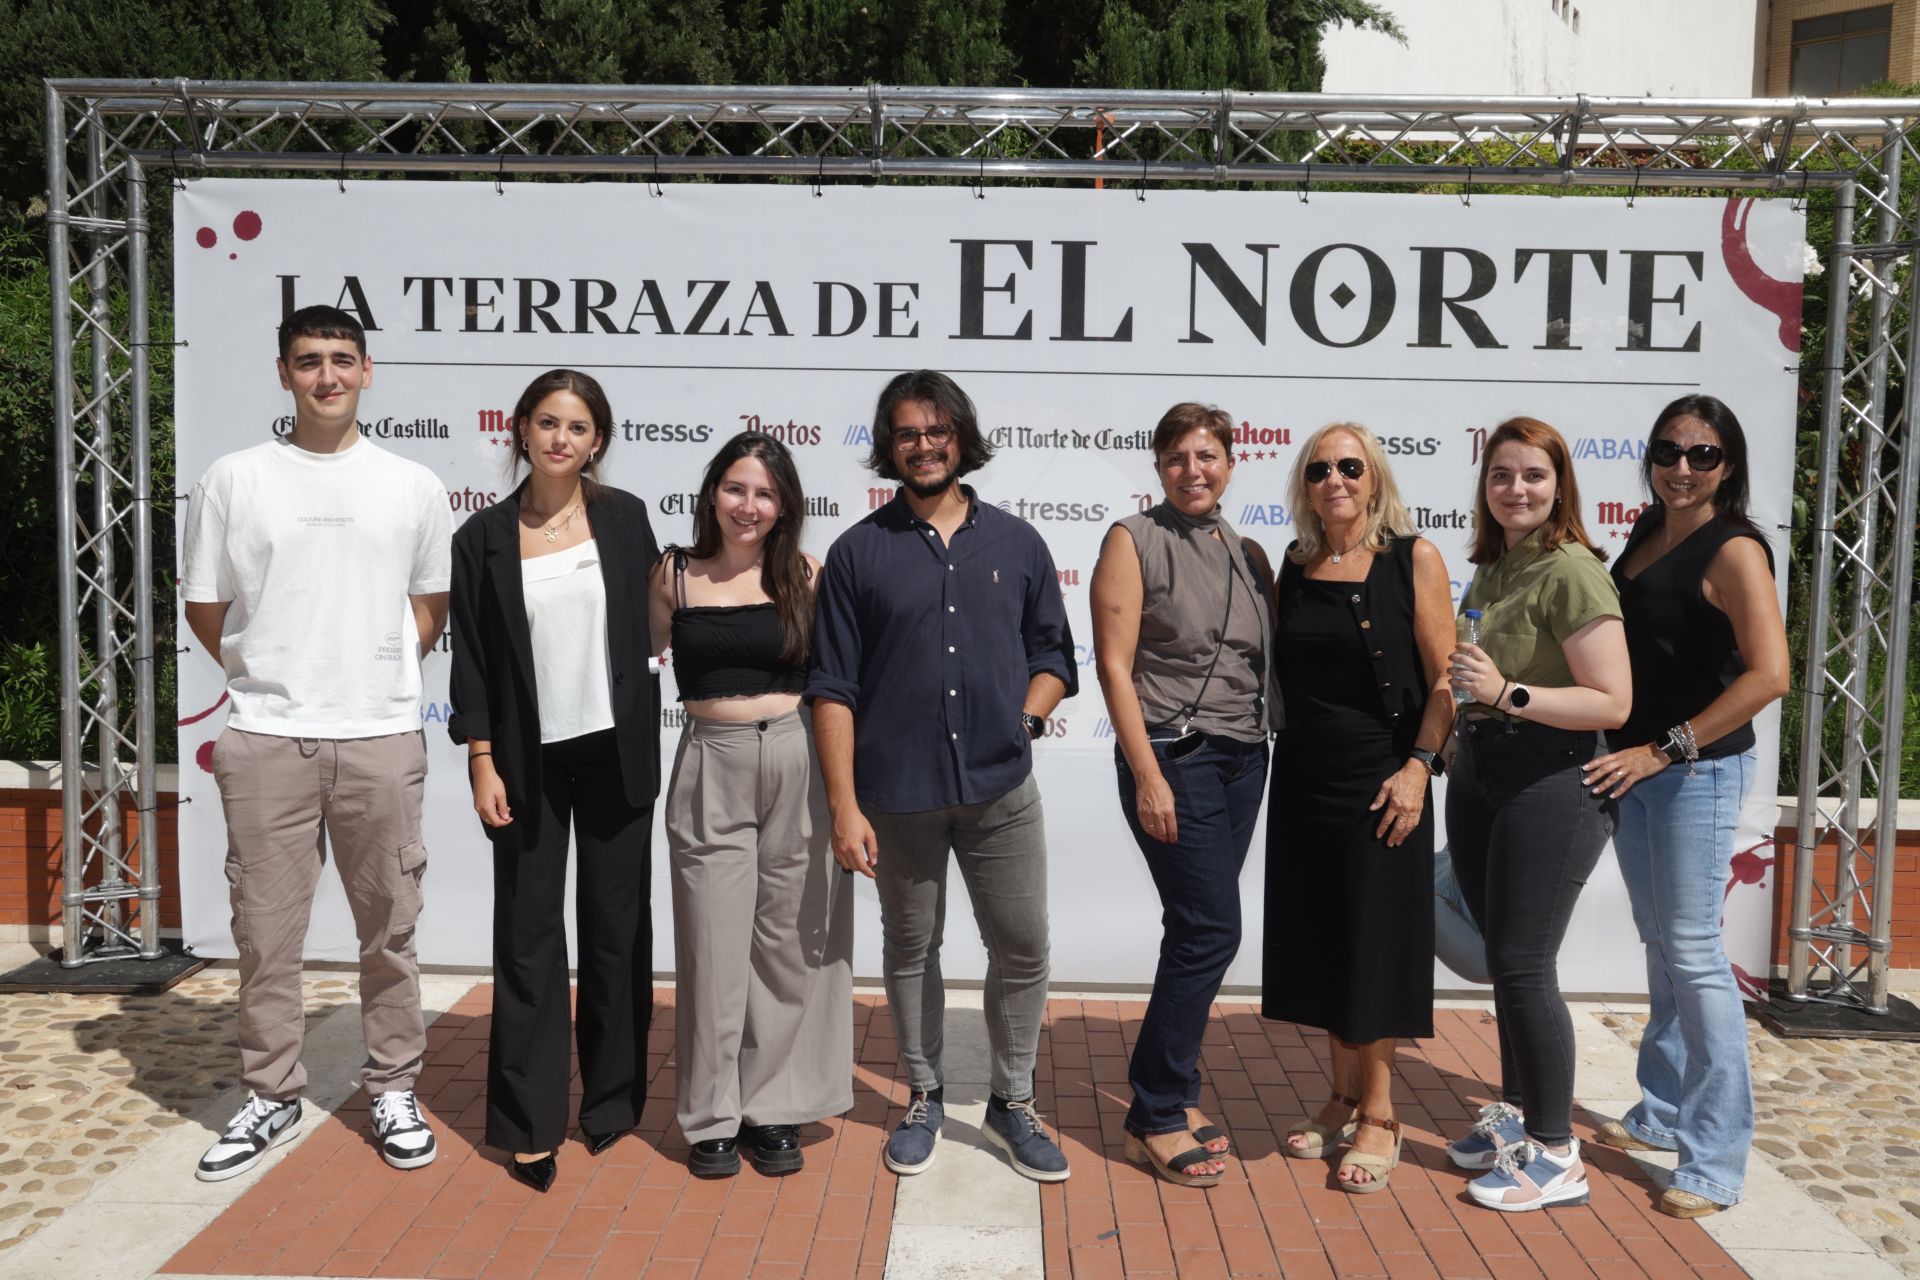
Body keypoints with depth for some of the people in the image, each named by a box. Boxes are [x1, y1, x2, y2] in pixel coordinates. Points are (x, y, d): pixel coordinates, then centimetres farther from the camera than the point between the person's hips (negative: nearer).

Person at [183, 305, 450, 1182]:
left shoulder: (412, 485, 6)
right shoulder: (234, 480, 3)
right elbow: (204, 608, 9)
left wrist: (378, 680, 7)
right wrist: (265, 680, 7)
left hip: (382, 738, 1)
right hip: (265, 739, 0)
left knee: (389, 928, 8)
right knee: (265, 929, 7)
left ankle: (393, 1091, 23)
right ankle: (271, 1097, 23)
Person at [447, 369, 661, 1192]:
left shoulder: (624, 517, 2)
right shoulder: (484, 537, 0)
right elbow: (472, 661, -1)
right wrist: (482, 764, -5)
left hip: (615, 753, 1)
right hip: (529, 760, -1)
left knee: (615, 927, 10)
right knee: (527, 935, 3)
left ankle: (613, 1097, 25)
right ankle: (529, 1123, 12)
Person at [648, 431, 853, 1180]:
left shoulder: (806, 577, 1)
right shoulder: (675, 576, 4)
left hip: (798, 761, 0)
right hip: (711, 767, 0)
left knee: (791, 941, 7)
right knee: (714, 945, 5)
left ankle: (774, 1106, 22)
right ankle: (714, 1114, 20)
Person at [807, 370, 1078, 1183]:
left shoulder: (1015, 543, 6)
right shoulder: (860, 552, 1)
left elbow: (1053, 656, 12)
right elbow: (833, 688, -2)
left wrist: (1022, 718, -7)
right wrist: (844, 806, -8)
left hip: (1001, 790, 1)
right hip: (898, 796, -1)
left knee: (1023, 949, 5)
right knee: (910, 952, 13)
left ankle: (1013, 1103, 24)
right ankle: (924, 1099, 31)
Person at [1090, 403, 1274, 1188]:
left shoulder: (1249, 555, 12)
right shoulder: (1135, 541, -4)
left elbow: (1276, 660, 15)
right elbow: (1114, 664, -10)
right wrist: (1148, 775, -16)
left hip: (1243, 760, 6)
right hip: (1173, 756, -6)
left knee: (1197, 931, 10)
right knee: (1212, 928, -9)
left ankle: (1167, 1092, 23)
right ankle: (1154, 1121, 2)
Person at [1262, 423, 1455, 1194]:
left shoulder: (1413, 559, -6)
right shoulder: (1293, 569, 7)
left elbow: (1443, 678, -9)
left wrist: (1418, 766, -17)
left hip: (1380, 779, -5)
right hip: (1303, 778, 5)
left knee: (1375, 944, 2)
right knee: (1319, 940, 11)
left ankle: (1378, 1117, 15)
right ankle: (1344, 1097, 26)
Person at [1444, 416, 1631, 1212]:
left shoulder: (1571, 572, -14)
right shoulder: (1490, 570, 11)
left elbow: (1612, 702, -19)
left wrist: (1508, 693, -26)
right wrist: (1461, 685, 6)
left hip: (1551, 781, -8)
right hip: (1478, 774, 8)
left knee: (1524, 964, -4)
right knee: (1501, 957, 16)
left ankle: (1556, 1154, 11)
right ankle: (1517, 1112, 32)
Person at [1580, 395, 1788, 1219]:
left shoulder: (1733, 551, -11)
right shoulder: (1643, 539, 11)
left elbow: (1768, 673, -21)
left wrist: (1665, 750, -22)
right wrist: (1624, 753, 7)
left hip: (1698, 770, -8)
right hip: (1632, 765, 8)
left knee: (1693, 950, -6)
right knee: (1661, 944, 16)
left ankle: (1717, 1157, 4)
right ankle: (1663, 1113, 30)